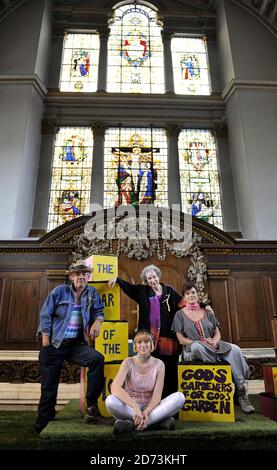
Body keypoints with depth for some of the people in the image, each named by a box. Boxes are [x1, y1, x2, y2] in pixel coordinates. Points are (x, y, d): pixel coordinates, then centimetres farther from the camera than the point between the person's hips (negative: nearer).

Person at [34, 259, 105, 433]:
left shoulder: (92, 293, 4)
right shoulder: (59, 291, -4)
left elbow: (98, 311, 10)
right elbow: (45, 316, -4)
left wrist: (97, 322, -14)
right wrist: (46, 343, -9)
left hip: (76, 344, 2)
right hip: (54, 345, -1)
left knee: (97, 359, -23)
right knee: (49, 387, 4)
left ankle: (92, 405, -8)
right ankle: (43, 425, 25)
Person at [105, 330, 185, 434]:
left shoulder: (158, 364, -3)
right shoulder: (128, 362, -7)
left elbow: (157, 396, -9)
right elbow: (115, 388, -24)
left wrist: (146, 412, -29)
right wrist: (135, 407, -36)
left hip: (151, 407, 2)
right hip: (130, 407, -1)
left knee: (179, 397, -23)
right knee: (110, 400, -33)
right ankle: (159, 421, -27)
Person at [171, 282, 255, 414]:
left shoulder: (207, 312, 15)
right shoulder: (180, 314, 6)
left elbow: (217, 333, 12)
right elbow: (181, 339, -1)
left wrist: (214, 341, -12)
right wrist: (198, 342, -16)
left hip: (213, 346, 3)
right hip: (192, 349, -3)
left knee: (235, 349, -26)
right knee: (196, 346, -40)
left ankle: (240, 391, -21)